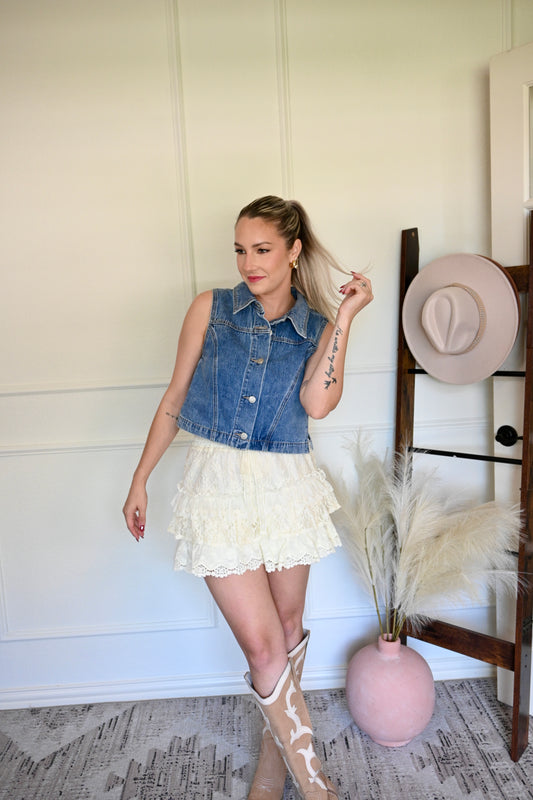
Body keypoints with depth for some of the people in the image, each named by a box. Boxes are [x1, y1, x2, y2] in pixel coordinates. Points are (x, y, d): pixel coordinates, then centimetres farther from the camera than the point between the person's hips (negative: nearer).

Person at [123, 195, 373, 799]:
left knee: (288, 629, 14)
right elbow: (175, 397, 5)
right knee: (264, 647, -3)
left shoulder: (319, 328, 3)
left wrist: (344, 316, -12)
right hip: (220, 487, -2)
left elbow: (317, 403, -16)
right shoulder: (211, 308, 1)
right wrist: (140, 479, 7)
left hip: (286, 488, 2)